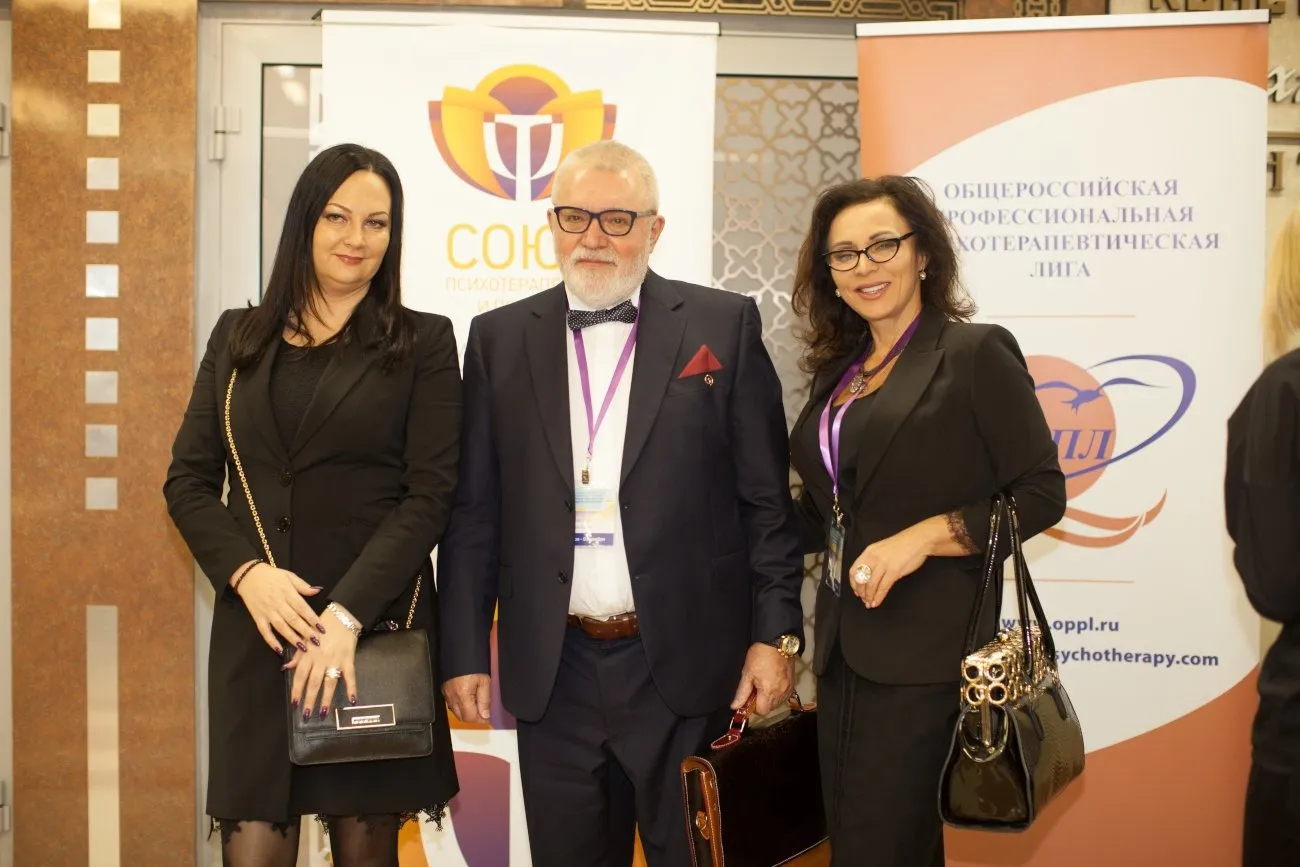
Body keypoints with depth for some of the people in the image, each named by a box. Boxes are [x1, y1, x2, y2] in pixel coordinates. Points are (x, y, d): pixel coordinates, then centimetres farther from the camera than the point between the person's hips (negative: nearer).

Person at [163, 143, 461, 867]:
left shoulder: (422, 343, 2)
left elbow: (430, 494, -6)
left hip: (378, 624, -2)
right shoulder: (239, 336, 11)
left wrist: (347, 615, -16)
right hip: (257, 627, 2)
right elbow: (188, 480, 9)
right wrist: (246, 573, -9)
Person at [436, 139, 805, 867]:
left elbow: (767, 498, 0)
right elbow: (475, 511, 6)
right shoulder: (501, 339, 6)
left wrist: (776, 634, -4)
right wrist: (465, 651, 3)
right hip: (553, 670, 2)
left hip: (685, 665, -2)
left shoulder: (724, 326, 0)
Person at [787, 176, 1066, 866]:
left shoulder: (975, 354, -8)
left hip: (923, 655, -7)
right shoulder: (838, 371, 13)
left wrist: (925, 536, -20)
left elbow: (1041, 493, -11)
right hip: (844, 648, 7)